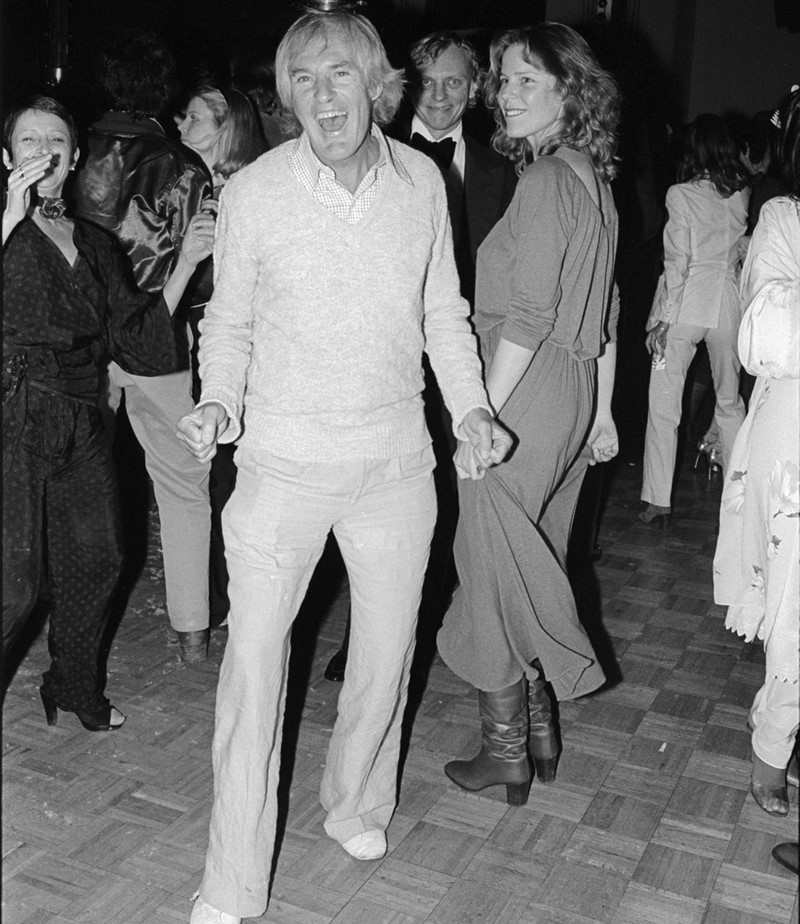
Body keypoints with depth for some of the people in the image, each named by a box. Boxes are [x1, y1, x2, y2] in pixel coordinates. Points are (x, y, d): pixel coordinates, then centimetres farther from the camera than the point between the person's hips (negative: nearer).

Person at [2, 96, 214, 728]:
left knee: (96, 562, 12)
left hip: (81, 423, 6)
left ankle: (76, 688, 34)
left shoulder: (95, 245, 16)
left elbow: (136, 337, 11)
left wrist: (186, 262, 5)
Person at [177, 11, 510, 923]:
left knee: (387, 649, 14)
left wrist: (470, 405, 0)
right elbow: (228, 321, 4)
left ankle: (355, 803, 41)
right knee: (253, 656, -1)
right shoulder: (252, 191, -7)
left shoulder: (421, 180, 0)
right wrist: (219, 402, -12)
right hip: (282, 461, -2)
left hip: (396, 459, 3)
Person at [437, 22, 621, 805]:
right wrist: (602, 412, 21)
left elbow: (529, 315, -20)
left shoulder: (547, 180, -14)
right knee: (536, 571, 18)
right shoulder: (595, 180, 13)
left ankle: (505, 756, 16)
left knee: (493, 575, 3)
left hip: (522, 400, -9)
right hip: (570, 398, 9)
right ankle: (539, 731, 31)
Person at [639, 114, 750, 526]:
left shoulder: (681, 194, -8)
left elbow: (678, 262, -12)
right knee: (730, 399, 18)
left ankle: (658, 501, 1)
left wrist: (664, 318, -10)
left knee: (663, 406, 2)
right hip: (728, 304, 4)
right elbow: (745, 252, 8)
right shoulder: (742, 195, 4)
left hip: (687, 305, -4)